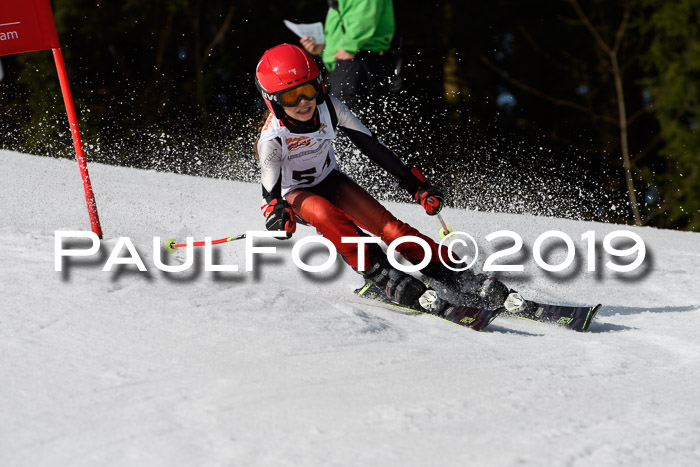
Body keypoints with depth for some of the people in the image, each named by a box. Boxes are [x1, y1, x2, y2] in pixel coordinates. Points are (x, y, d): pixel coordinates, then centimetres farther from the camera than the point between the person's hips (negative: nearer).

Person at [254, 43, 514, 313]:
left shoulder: (328, 108, -20)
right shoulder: (272, 137, -29)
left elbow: (371, 147, -13)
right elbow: (270, 189, -34)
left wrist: (416, 185, -14)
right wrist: (277, 214, -59)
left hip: (330, 180, 3)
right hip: (294, 195, -3)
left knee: (386, 225, -18)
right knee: (328, 217, -36)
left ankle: (456, 278, -25)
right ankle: (389, 281, -34)